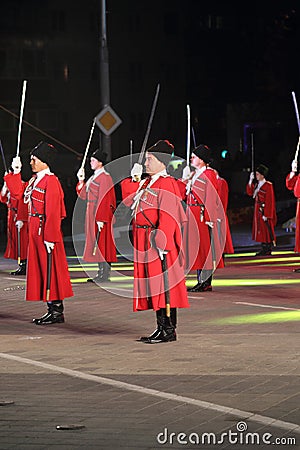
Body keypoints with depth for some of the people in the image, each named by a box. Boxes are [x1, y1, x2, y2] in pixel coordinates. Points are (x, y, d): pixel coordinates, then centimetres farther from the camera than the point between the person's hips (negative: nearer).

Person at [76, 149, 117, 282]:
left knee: (101, 243, -7)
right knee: (96, 243, 10)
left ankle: (104, 274, -5)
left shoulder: (105, 177, -12)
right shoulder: (93, 177, 17)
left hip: (101, 214, -9)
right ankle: (101, 272, 14)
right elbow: (83, 195, 17)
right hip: (92, 214, 10)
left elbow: (104, 200, -19)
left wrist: (101, 219, -23)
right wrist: (81, 180, 6)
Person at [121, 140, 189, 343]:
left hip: (158, 242, -10)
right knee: (153, 284, 12)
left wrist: (161, 243, -23)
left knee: (164, 284, -6)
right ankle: (161, 328, 18)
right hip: (145, 242, 10)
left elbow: (168, 217, -19)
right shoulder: (146, 183, 16)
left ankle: (169, 330, -2)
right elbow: (129, 200, 18)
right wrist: (133, 178, 10)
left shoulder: (167, 184, -13)